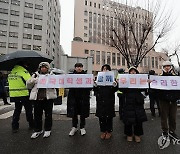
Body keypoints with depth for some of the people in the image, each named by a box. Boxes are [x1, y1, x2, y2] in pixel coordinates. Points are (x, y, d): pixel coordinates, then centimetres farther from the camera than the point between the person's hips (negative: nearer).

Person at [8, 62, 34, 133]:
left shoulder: (11, 72, 10)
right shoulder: (24, 71, -15)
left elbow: (12, 83, 14)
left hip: (14, 94, 7)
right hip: (24, 94, -6)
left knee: (17, 110, 17)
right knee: (28, 110, 7)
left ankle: (14, 127, 19)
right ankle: (31, 125, 18)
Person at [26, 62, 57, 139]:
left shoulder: (51, 75, 7)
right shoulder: (35, 75, 12)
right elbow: (29, 86, 11)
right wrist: (33, 81, -9)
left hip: (48, 97, -1)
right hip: (37, 97, 2)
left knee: (48, 114, 7)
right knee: (37, 115, 10)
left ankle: (48, 130, 24)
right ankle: (37, 130, 28)